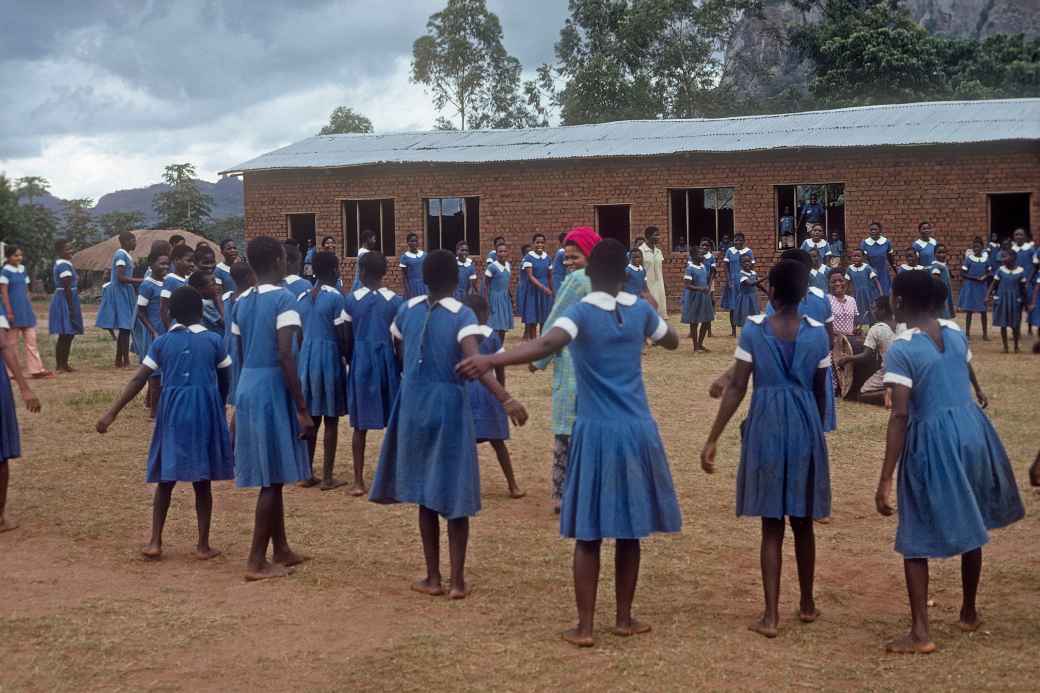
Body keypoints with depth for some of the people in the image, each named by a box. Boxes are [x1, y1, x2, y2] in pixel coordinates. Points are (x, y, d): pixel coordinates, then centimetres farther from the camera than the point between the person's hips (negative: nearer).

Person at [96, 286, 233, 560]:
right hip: (205, 411, -1)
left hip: (172, 412, 1)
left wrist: (113, 412, -2)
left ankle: (155, 541, 8)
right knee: (202, 482, 6)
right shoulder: (214, 340, 1)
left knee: (165, 479, 11)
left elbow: (138, 380, -2)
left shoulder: (162, 342, 3)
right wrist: (219, 410, 24)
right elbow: (225, 382, 7)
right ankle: (203, 545, 10)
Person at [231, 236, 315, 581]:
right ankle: (257, 560, 2)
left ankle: (281, 549, 28)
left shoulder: (241, 301, 10)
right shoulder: (283, 298, -13)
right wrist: (302, 408, -17)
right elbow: (285, 357, -20)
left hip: (247, 388, 8)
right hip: (272, 389, -8)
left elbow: (238, 355, 13)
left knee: (270, 475, 17)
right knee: (273, 477, 0)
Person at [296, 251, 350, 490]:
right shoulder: (335, 297, -10)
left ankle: (307, 474, 17)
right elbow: (343, 337, -11)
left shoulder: (302, 298, 8)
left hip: (306, 357, 6)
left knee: (310, 419, 13)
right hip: (329, 357, -6)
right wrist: (351, 362, 1)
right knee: (331, 421, 2)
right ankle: (328, 477, 4)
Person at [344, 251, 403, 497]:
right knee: (394, 423, 8)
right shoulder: (395, 301, -4)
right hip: (386, 360, -1)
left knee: (360, 425, 6)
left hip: (361, 361, 1)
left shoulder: (351, 299, -1)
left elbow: (348, 337, 3)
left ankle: (359, 481, 5)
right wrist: (403, 367, 9)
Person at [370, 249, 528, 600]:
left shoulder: (408, 310, 1)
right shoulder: (462, 315, -12)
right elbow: (473, 362, -27)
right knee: (453, 493, 5)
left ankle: (433, 578, 16)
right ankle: (458, 580, 6)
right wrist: (506, 400, -35)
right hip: (449, 404, -3)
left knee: (425, 492, 12)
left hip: (414, 405, 3)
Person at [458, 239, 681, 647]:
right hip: (637, 430, 3)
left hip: (598, 432, -3)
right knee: (629, 530, 12)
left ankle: (584, 627, 4)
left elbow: (547, 344, -32)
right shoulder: (640, 310, 3)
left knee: (588, 533, 3)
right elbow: (672, 341, 24)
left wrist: (491, 361, -42)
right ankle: (624, 618, 21)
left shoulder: (582, 312, -10)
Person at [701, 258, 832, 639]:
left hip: (766, 426, -1)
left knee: (772, 525, 3)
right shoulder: (818, 333, -2)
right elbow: (821, 392, 5)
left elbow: (736, 388, -9)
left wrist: (713, 438, -5)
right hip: (805, 426, 2)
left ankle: (771, 615, 1)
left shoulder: (753, 330, -7)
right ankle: (807, 604, 28)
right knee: (803, 522, 16)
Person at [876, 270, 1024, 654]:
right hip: (971, 429, 7)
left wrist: (885, 480, -22)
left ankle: (920, 633, 0)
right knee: (970, 525, 22)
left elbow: (900, 415, -22)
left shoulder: (901, 349, -16)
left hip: (933, 440, -6)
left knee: (916, 536, 4)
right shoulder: (955, 331, 3)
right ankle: (969, 612, 38)